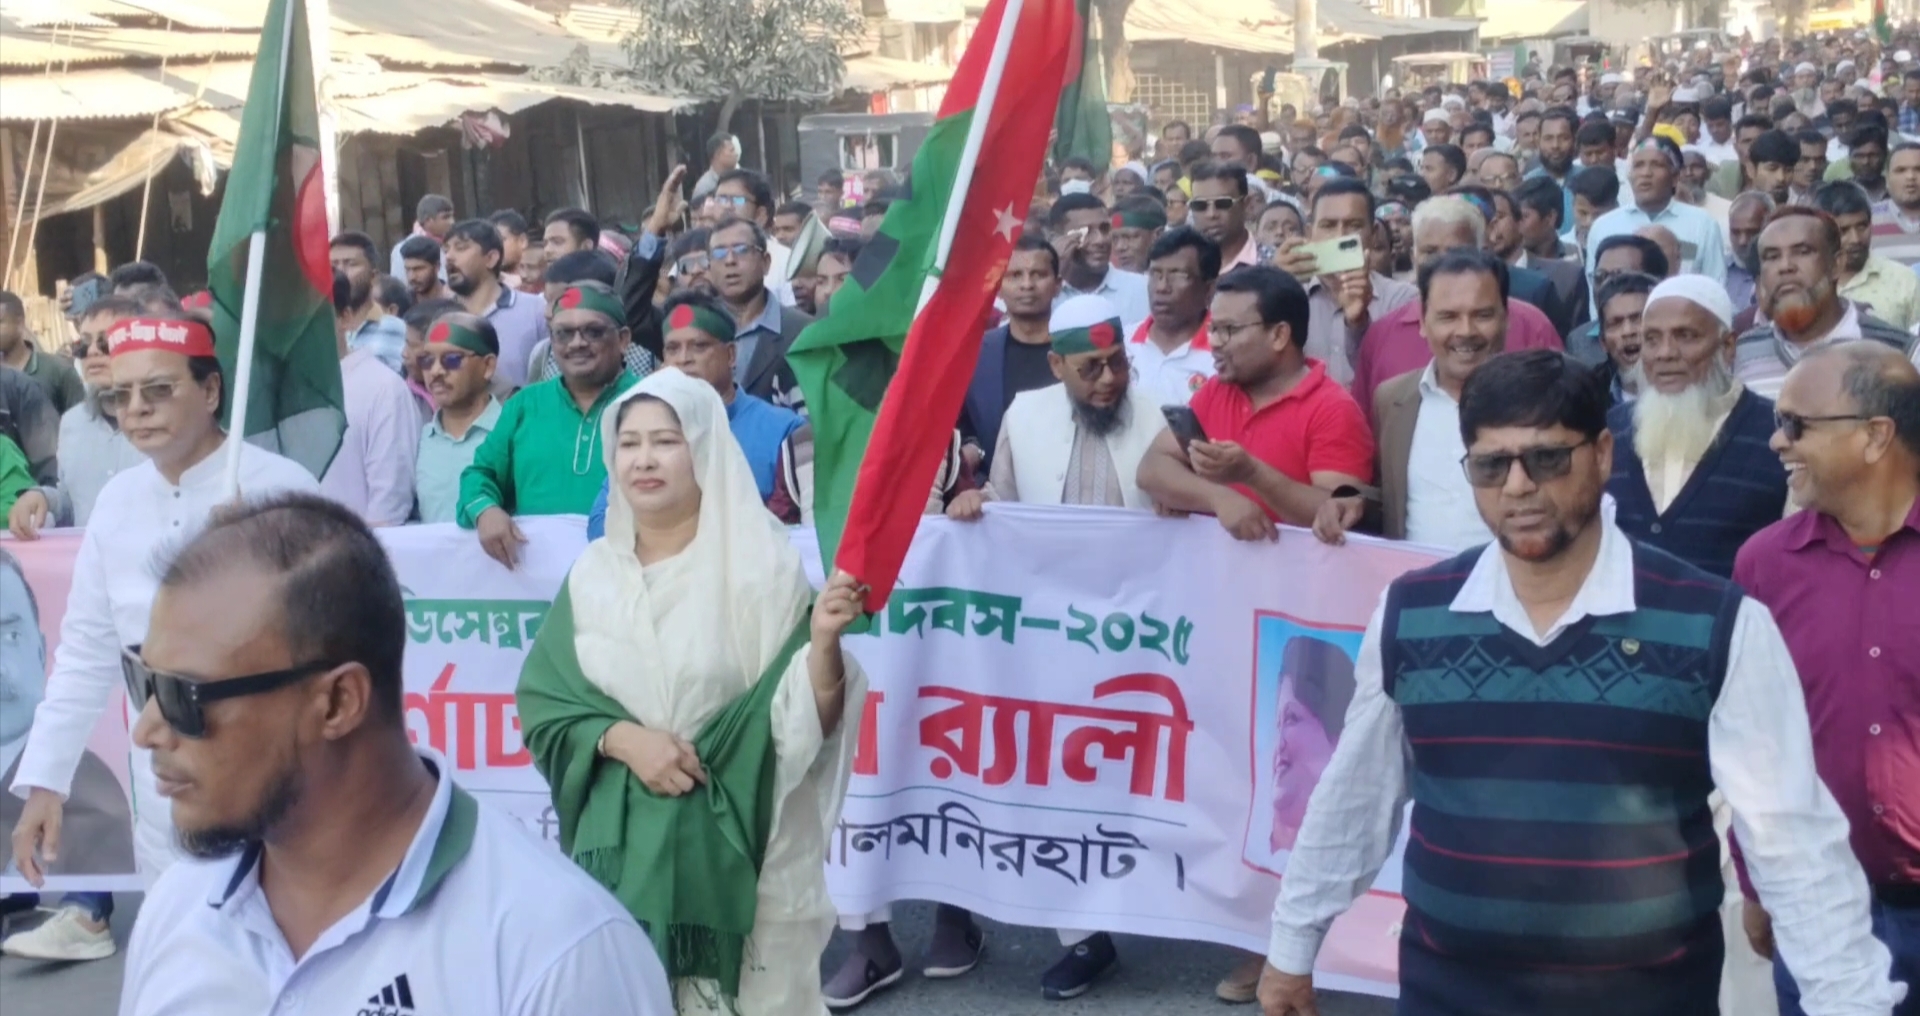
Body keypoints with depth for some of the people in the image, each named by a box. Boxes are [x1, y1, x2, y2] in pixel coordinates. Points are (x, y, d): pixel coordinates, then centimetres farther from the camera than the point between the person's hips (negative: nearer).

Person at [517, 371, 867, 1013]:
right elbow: (542, 701, 3)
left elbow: (802, 722, -10)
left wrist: (824, 640, -29)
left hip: (736, 836, -3)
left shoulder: (761, 566, -7)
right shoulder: (593, 574, 4)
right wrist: (624, 739, -13)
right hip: (620, 836, 3)